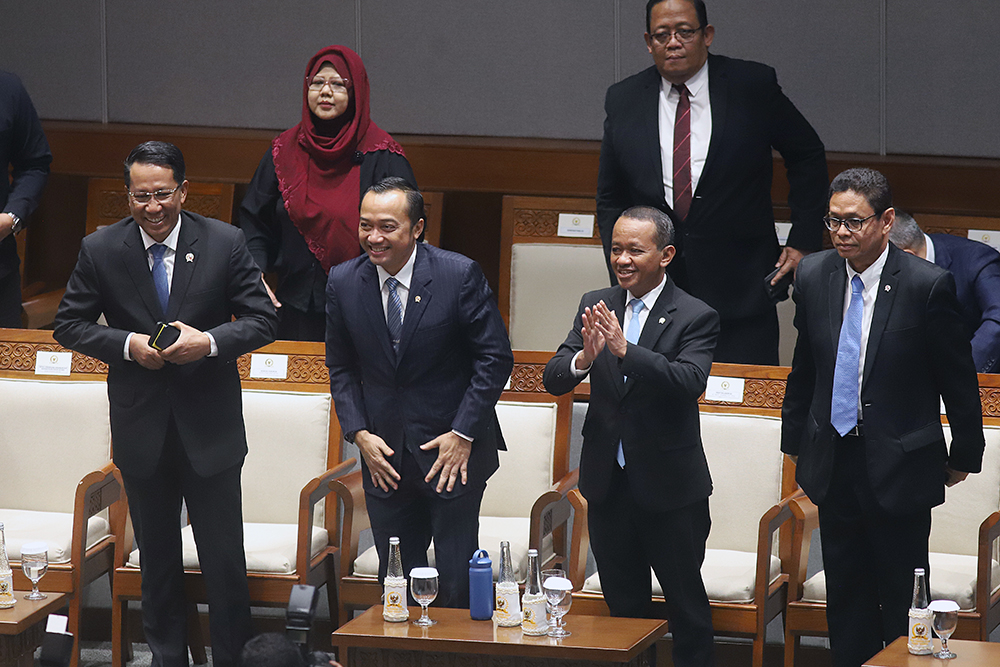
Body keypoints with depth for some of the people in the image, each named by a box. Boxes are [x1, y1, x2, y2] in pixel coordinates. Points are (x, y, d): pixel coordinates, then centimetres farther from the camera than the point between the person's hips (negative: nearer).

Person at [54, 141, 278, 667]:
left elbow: (263, 320, -3)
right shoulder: (101, 250, -4)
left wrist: (210, 342, -20)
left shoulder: (226, 244, -6)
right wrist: (127, 344, -15)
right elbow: (69, 325, 2)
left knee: (225, 562, 2)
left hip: (210, 428, -1)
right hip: (142, 430, 1)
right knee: (157, 563, 14)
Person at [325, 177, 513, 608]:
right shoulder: (344, 283, 1)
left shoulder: (460, 275, -10)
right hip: (384, 456, 3)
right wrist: (359, 434, -2)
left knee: (457, 584, -3)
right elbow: (341, 368, 11)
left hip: (453, 452, -3)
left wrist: (463, 435, -11)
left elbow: (496, 358, -6)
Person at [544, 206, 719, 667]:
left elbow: (690, 381, -27)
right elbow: (552, 380, -5)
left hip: (669, 486, -4)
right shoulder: (595, 307, 3)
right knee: (624, 606, 15)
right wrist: (583, 358, -27)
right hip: (608, 481, 4)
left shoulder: (695, 317, -10)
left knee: (686, 604, 5)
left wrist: (626, 350, -39)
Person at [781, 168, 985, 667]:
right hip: (832, 465, 5)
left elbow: (959, 379, -5)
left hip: (899, 466, -4)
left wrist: (963, 455, 2)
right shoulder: (813, 277, 0)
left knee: (902, 603, 2)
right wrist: (794, 441, 18)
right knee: (845, 598, 12)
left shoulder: (927, 285, -14)